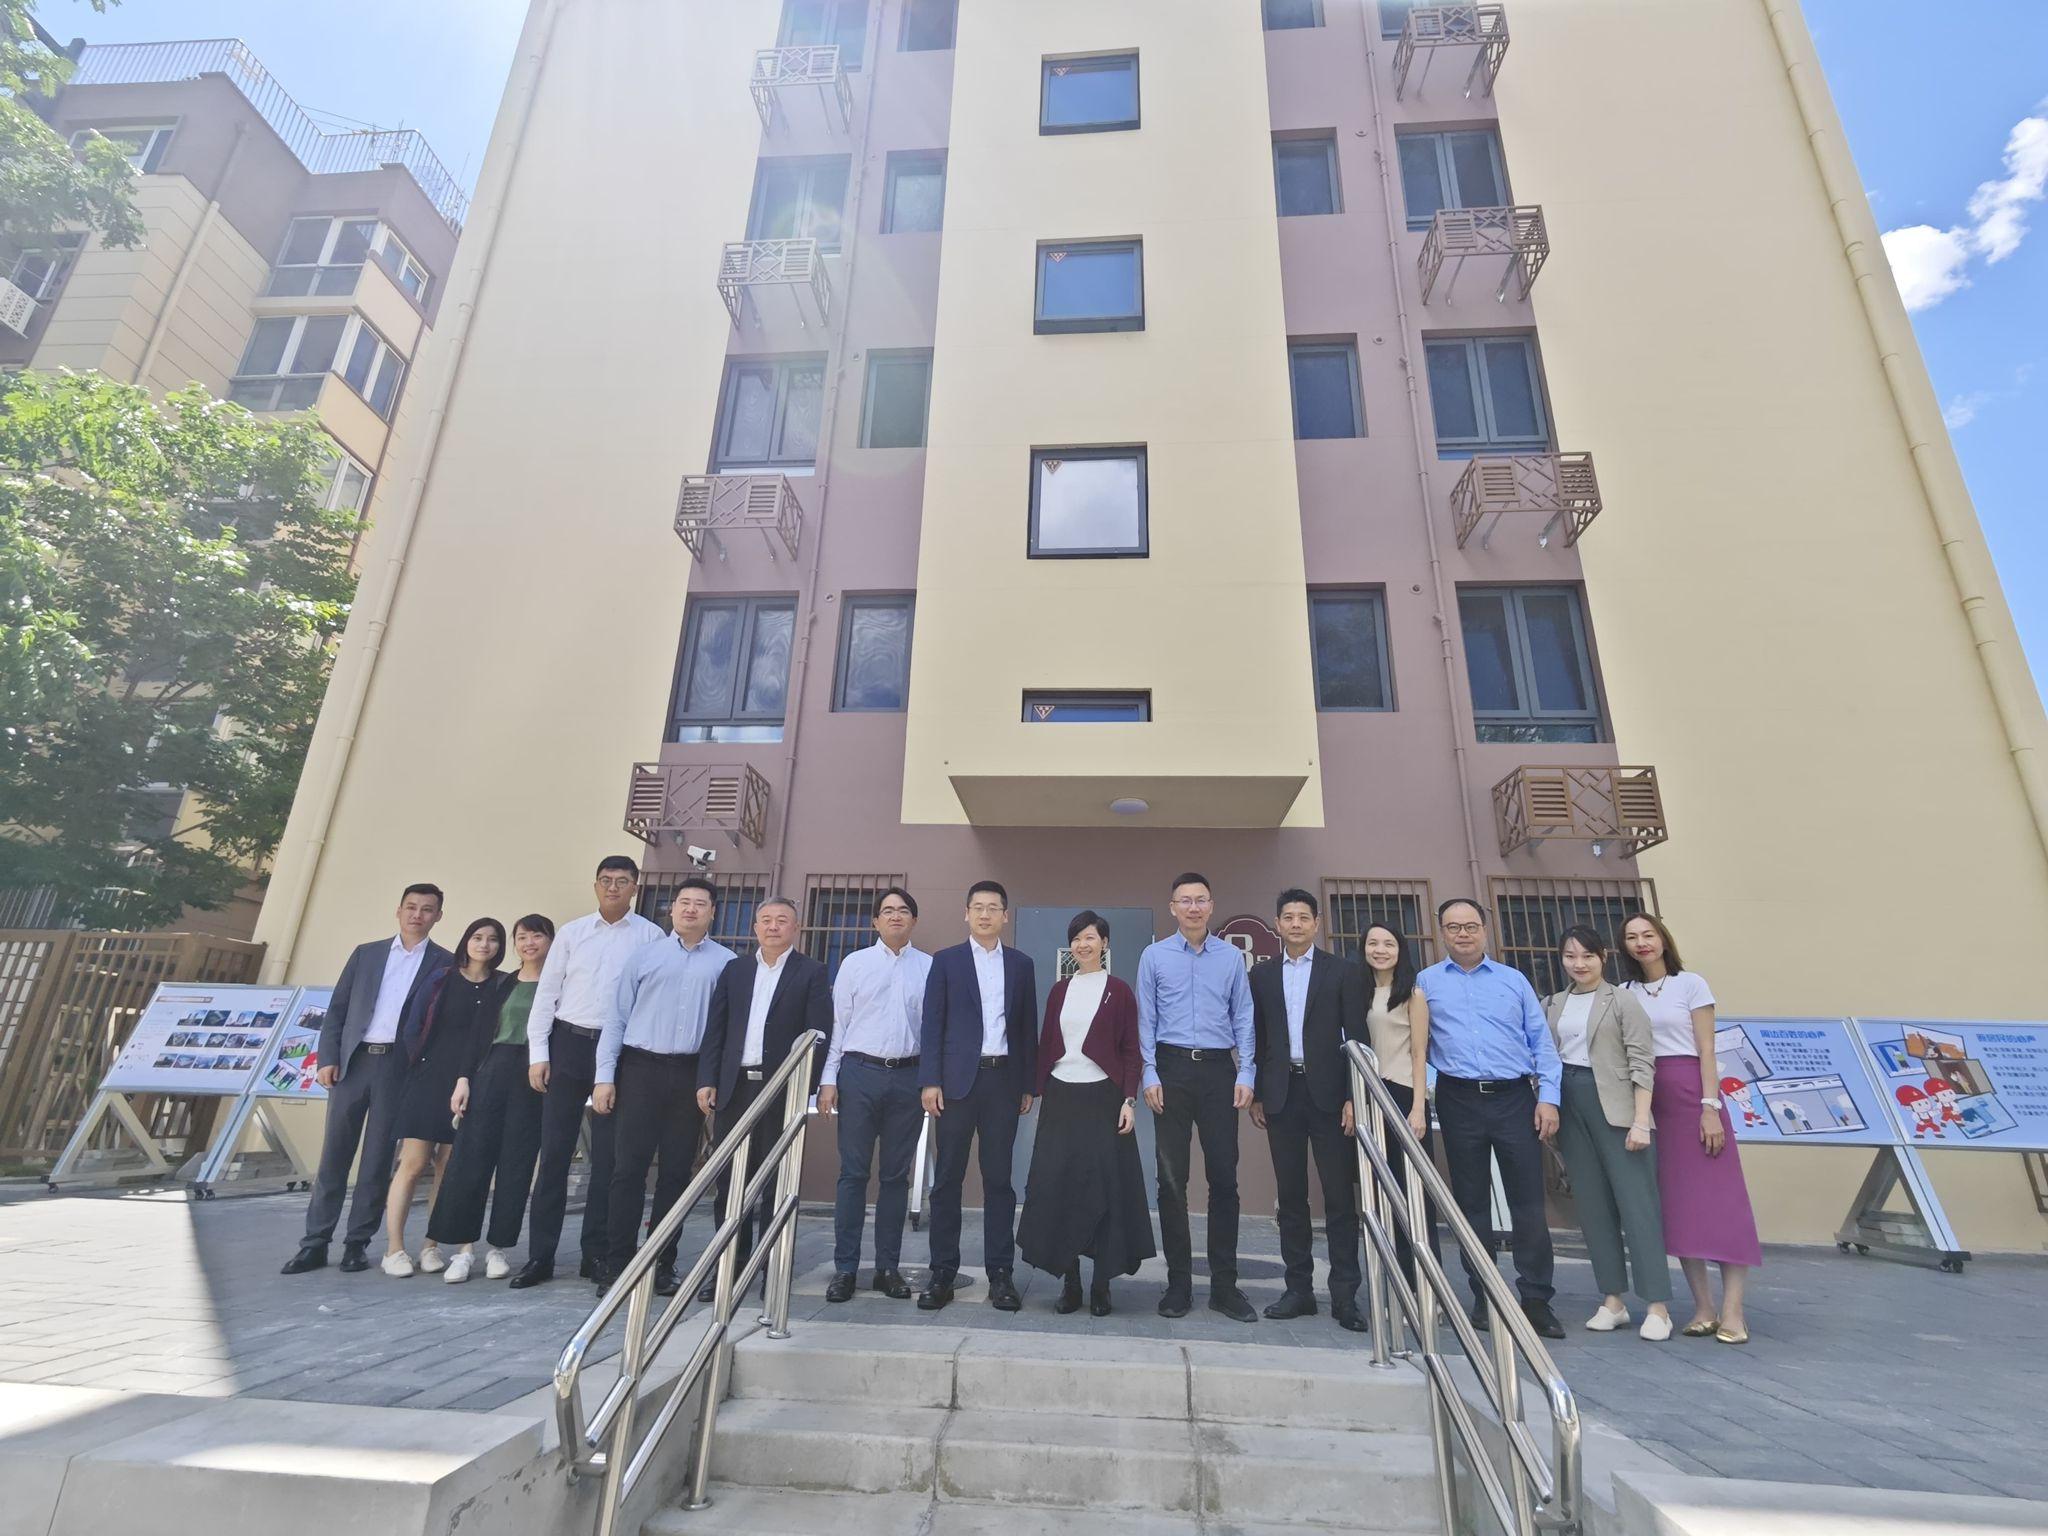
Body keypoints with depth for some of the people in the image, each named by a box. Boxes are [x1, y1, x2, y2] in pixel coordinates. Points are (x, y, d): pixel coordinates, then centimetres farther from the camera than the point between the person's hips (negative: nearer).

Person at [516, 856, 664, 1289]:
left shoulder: (651, 936, 0)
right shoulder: (571, 933, 6)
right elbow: (546, 993, 6)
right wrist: (538, 1053, -1)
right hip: (569, 1044, 2)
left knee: (607, 1156, 7)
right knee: (554, 1152, 5)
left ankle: (597, 1254, 19)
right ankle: (540, 1255, 16)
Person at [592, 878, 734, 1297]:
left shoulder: (727, 963, 3)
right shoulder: (644, 956, 6)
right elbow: (617, 1018, 5)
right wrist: (605, 1076, -1)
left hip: (692, 1076, 0)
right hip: (641, 1068, 0)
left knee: (676, 1172, 8)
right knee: (629, 1168, 1)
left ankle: (662, 1265, 20)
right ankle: (617, 1265, 12)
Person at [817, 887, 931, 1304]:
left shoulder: (930, 968, 4)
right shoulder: (854, 964, 6)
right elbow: (837, 1022, 5)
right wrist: (829, 1078, -1)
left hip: (908, 1076, 1)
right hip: (860, 1071, 0)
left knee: (897, 1175, 9)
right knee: (853, 1173, 4)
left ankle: (888, 1267, 20)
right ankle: (845, 1268, 14)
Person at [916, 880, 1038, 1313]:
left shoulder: (1021, 964, 9)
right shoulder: (946, 960, 4)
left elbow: (1028, 1027, 9)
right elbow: (932, 1024, 0)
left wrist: (1028, 1085, 6)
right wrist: (930, 1081, -7)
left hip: (1003, 1080, 1)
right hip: (957, 1079, -1)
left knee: (999, 1178, 6)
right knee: (947, 1179, 4)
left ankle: (1000, 1273, 15)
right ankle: (942, 1272, 13)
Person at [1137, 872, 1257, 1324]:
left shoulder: (1232, 957, 7)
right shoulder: (1155, 956, 4)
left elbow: (1243, 1018, 6)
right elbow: (1146, 1020, 3)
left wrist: (1246, 1075, -2)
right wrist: (1150, 1076, -4)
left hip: (1218, 1070, 1)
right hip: (1172, 1067, -1)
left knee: (1224, 1177, 4)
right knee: (1172, 1179, 4)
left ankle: (1224, 1284, 15)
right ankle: (1179, 1282, 16)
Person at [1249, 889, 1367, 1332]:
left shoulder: (1343, 971, 2)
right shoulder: (1262, 974, 9)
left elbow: (1357, 1038, -1)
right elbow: (1258, 1038, 9)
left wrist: (1352, 1097, -8)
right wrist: (1257, 1095, 5)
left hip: (1328, 1093, -2)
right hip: (1282, 1095, 3)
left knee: (1340, 1196, 1)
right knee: (1291, 1196, 8)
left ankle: (1345, 1295, 9)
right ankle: (1299, 1289, 17)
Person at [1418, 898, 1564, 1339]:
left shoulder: (1513, 980, 10)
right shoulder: (1426, 983, 6)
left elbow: (1542, 1042, 7)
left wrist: (1548, 1097, -2)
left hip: (1514, 1098, 1)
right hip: (1460, 1101, 0)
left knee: (1528, 1201, 0)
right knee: (1471, 1203, 8)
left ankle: (1536, 1300, 12)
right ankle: (1484, 1298, 19)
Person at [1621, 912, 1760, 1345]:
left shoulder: (1690, 983, 1)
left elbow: (1706, 1051, -3)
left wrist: (1710, 1107, -11)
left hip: (1690, 1094, -3)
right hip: (1648, 1102, 3)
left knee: (1717, 1198, -4)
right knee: (1676, 1206, 5)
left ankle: (1732, 1310, 1)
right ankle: (1704, 1307, 13)